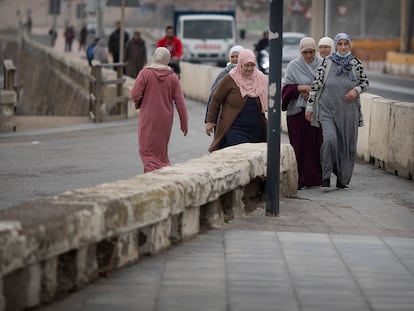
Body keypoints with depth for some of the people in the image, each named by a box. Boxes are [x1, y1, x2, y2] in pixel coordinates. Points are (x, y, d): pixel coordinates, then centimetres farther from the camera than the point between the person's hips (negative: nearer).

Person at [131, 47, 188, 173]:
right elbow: (180, 102, -3)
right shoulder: (173, 77, -2)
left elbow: (135, 95, -14)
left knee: (147, 151, 1)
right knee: (160, 149, 18)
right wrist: (184, 123, 2)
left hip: (148, 119, -3)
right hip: (165, 120, 3)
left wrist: (138, 103, 9)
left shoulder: (145, 73, -9)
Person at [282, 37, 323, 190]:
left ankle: (316, 177, 9)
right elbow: (287, 88, 1)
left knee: (317, 143, -1)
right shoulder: (293, 66, 4)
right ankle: (299, 179, -1)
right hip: (298, 111, -1)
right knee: (301, 145, -4)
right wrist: (303, 88, -14)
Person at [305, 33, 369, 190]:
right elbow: (316, 84, 1)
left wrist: (356, 90, -9)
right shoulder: (327, 62, -1)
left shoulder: (355, 63, 3)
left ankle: (342, 179, 19)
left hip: (348, 111, 2)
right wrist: (309, 106, 0)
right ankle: (326, 177, -12)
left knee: (347, 145, 5)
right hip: (328, 109, -2)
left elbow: (365, 82, 12)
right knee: (330, 139, -21)